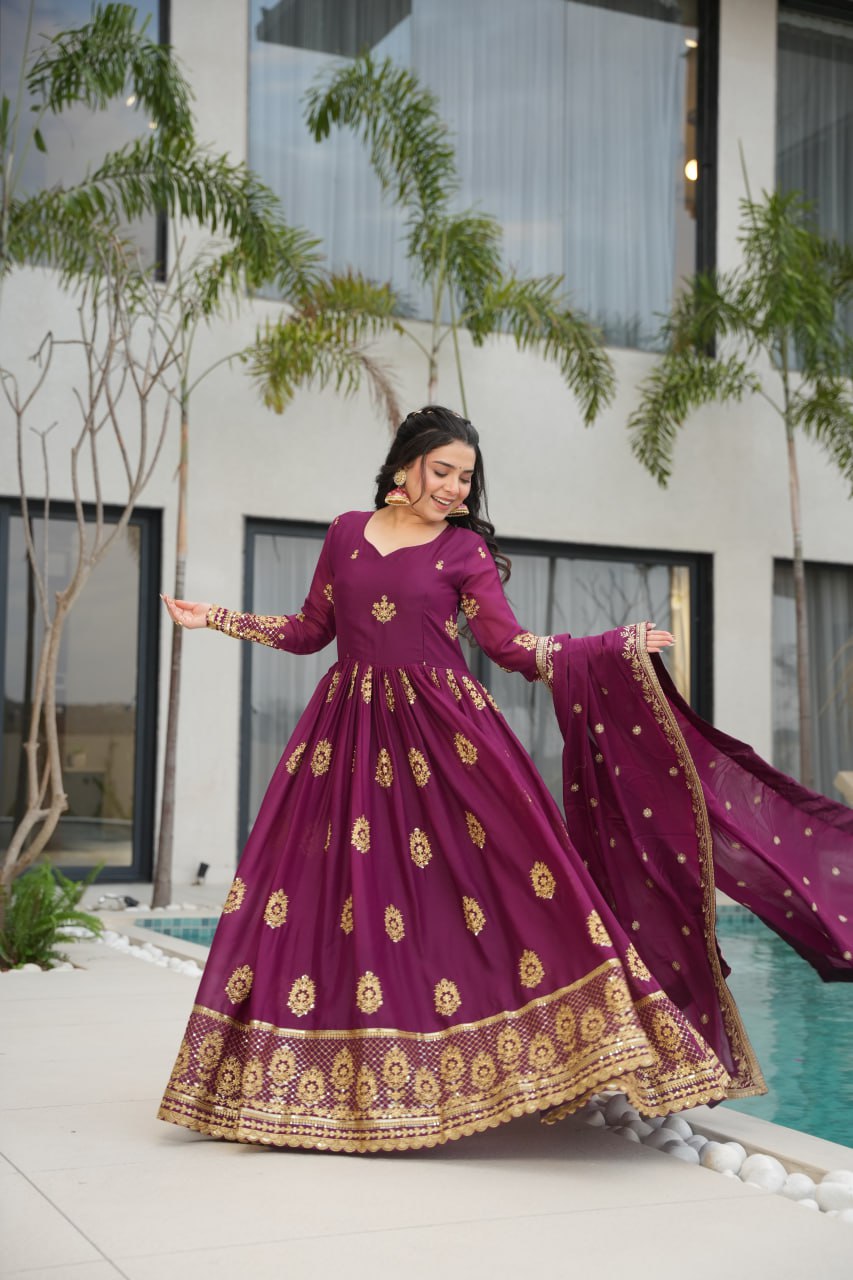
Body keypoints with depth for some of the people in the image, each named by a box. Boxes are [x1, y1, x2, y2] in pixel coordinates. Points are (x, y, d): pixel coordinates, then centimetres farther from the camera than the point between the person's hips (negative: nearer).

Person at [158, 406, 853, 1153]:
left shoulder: (465, 549, 4)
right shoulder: (347, 534, 12)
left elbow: (509, 645, -4)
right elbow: (310, 630, 17)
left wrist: (617, 648, -12)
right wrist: (216, 619, 16)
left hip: (444, 733, -2)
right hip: (350, 739, 2)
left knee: (512, 872, -13)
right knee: (335, 899, 0)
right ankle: (339, 1088, 12)